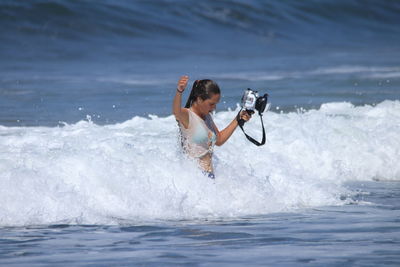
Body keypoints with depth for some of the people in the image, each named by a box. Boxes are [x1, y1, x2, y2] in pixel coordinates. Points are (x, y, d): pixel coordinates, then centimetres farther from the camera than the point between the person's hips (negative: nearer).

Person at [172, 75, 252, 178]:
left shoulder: (207, 117, 17)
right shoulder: (186, 116, -9)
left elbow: (219, 140, 30)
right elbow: (176, 111, -34)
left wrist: (238, 120, 25)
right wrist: (179, 91, -54)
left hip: (209, 174, 7)